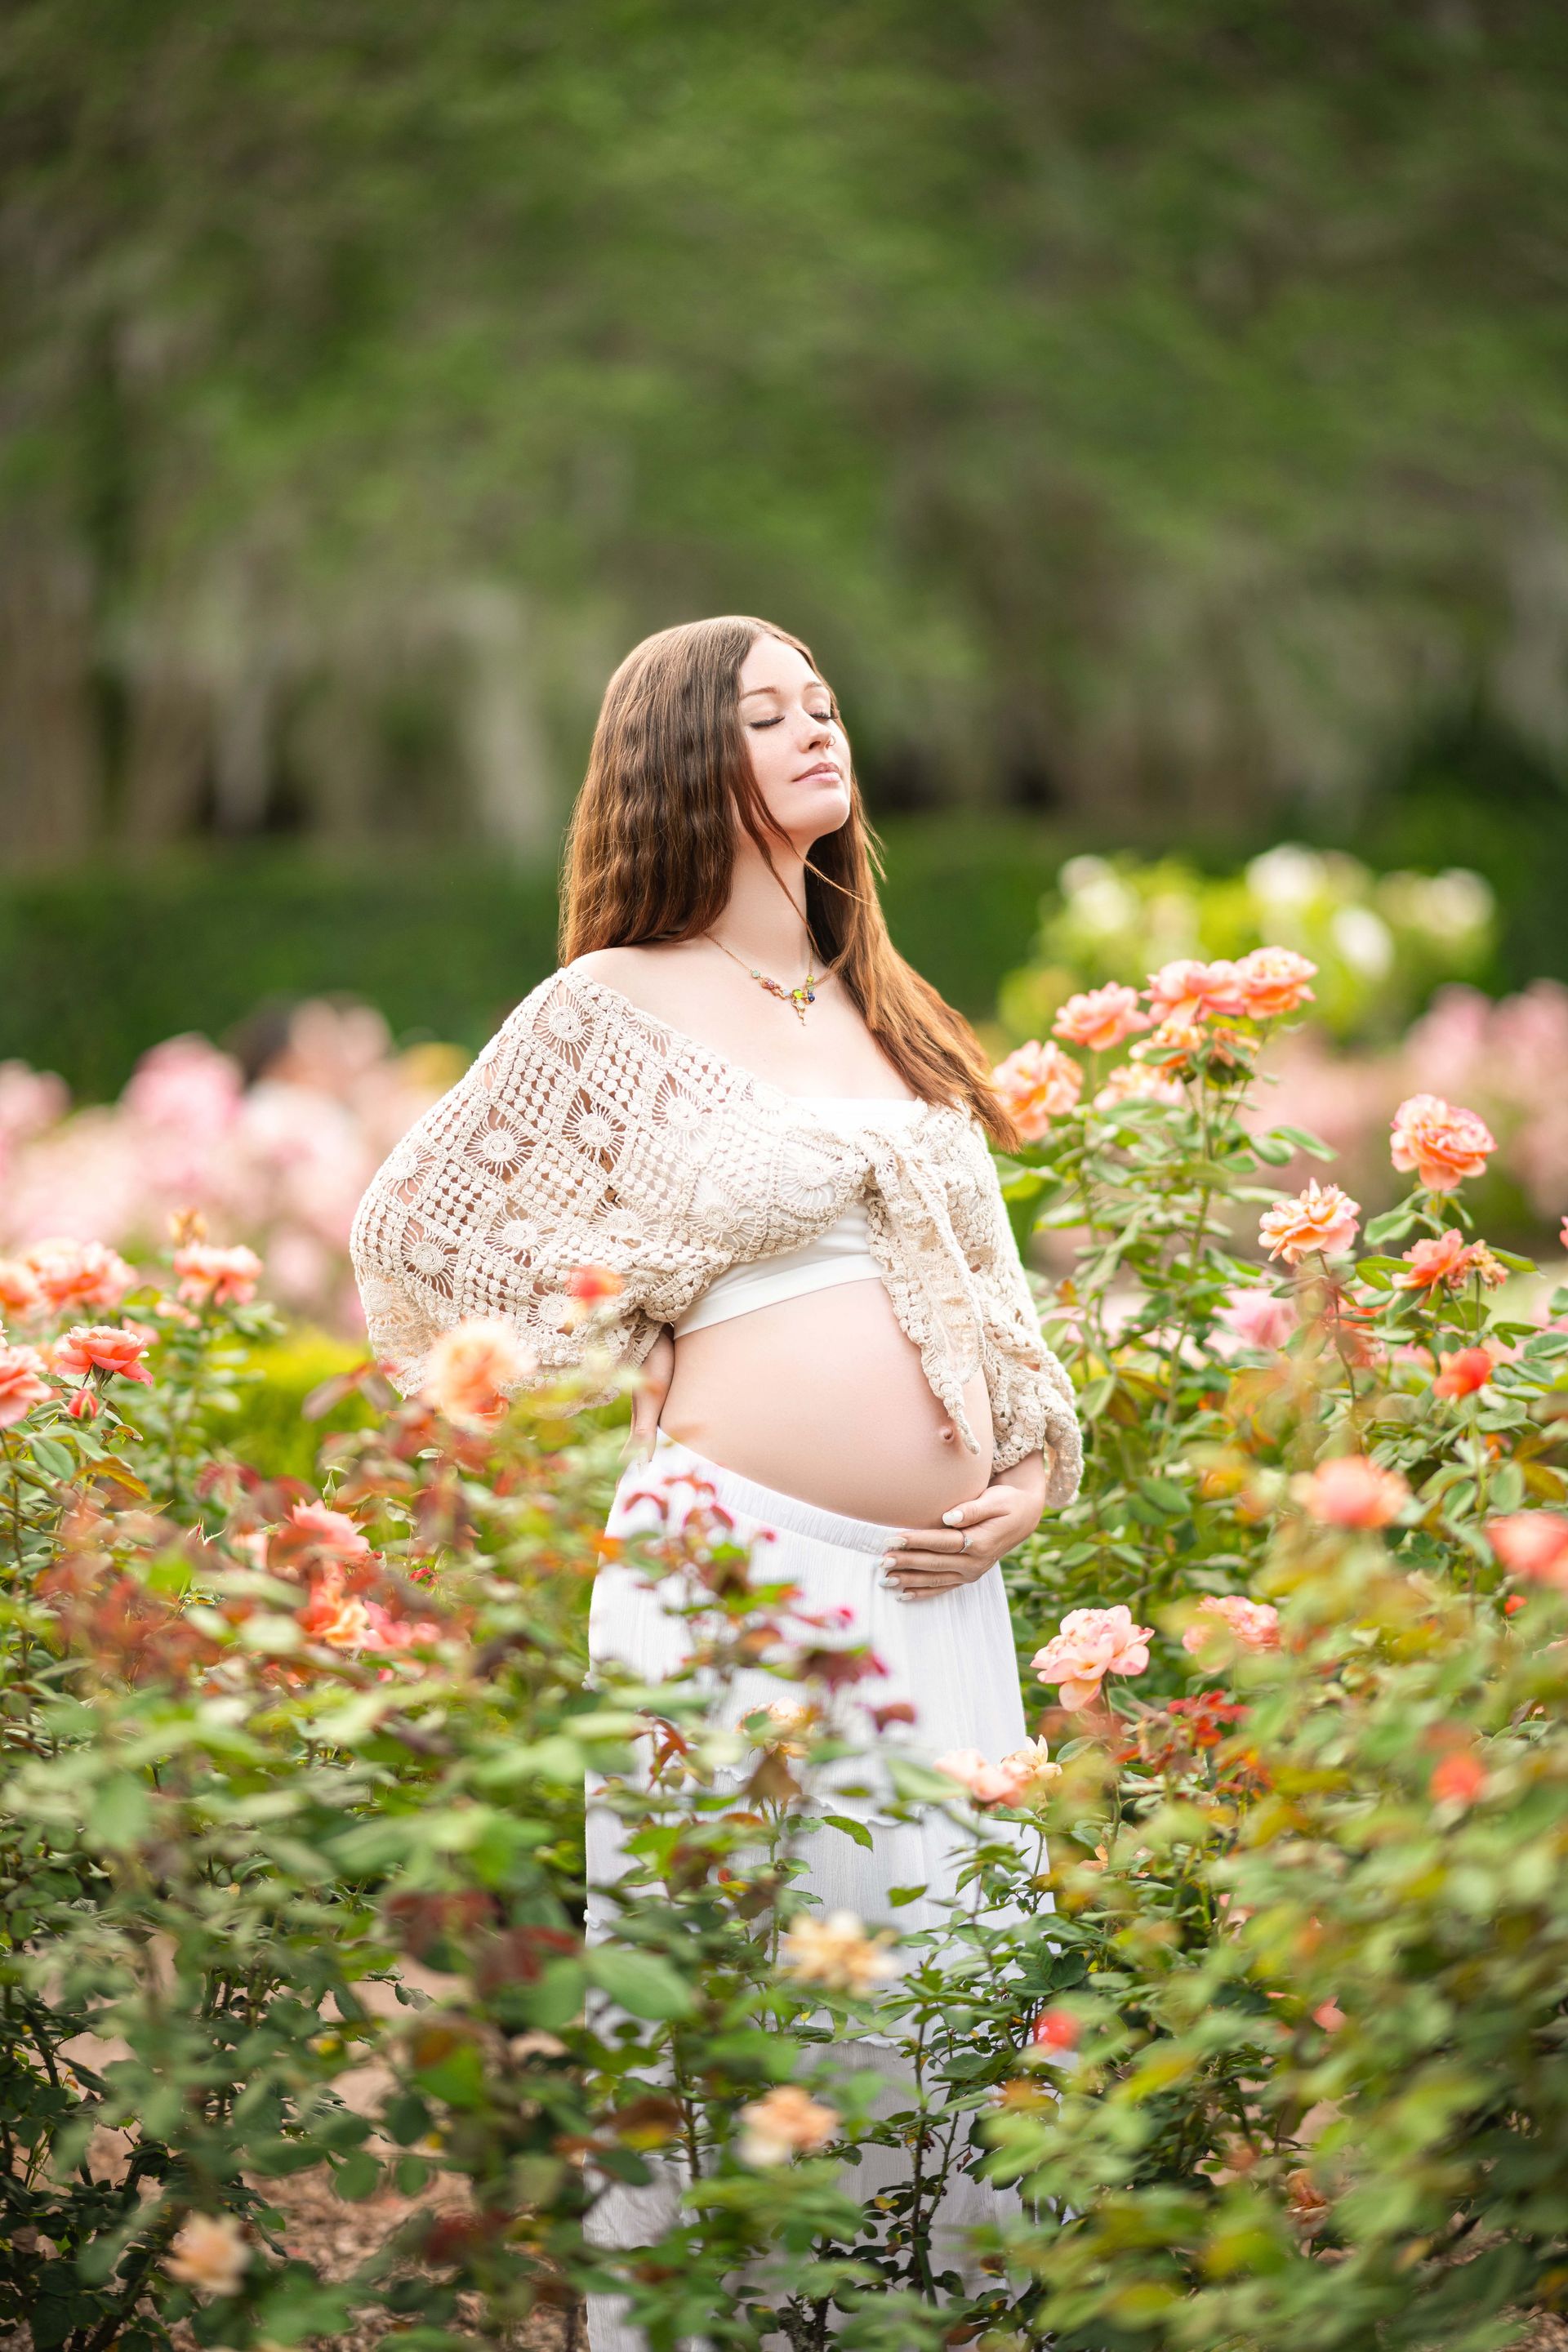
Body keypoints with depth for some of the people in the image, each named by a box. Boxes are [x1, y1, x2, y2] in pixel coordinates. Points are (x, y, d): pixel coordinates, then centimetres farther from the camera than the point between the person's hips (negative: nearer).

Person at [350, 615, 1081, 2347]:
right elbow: (415, 1232, 6)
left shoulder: (889, 1014, 20)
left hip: (945, 1587, 6)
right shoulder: (613, 1009, 1)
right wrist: (621, 1413, 5)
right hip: (742, 1559, -6)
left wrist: (1030, 1473, 7)